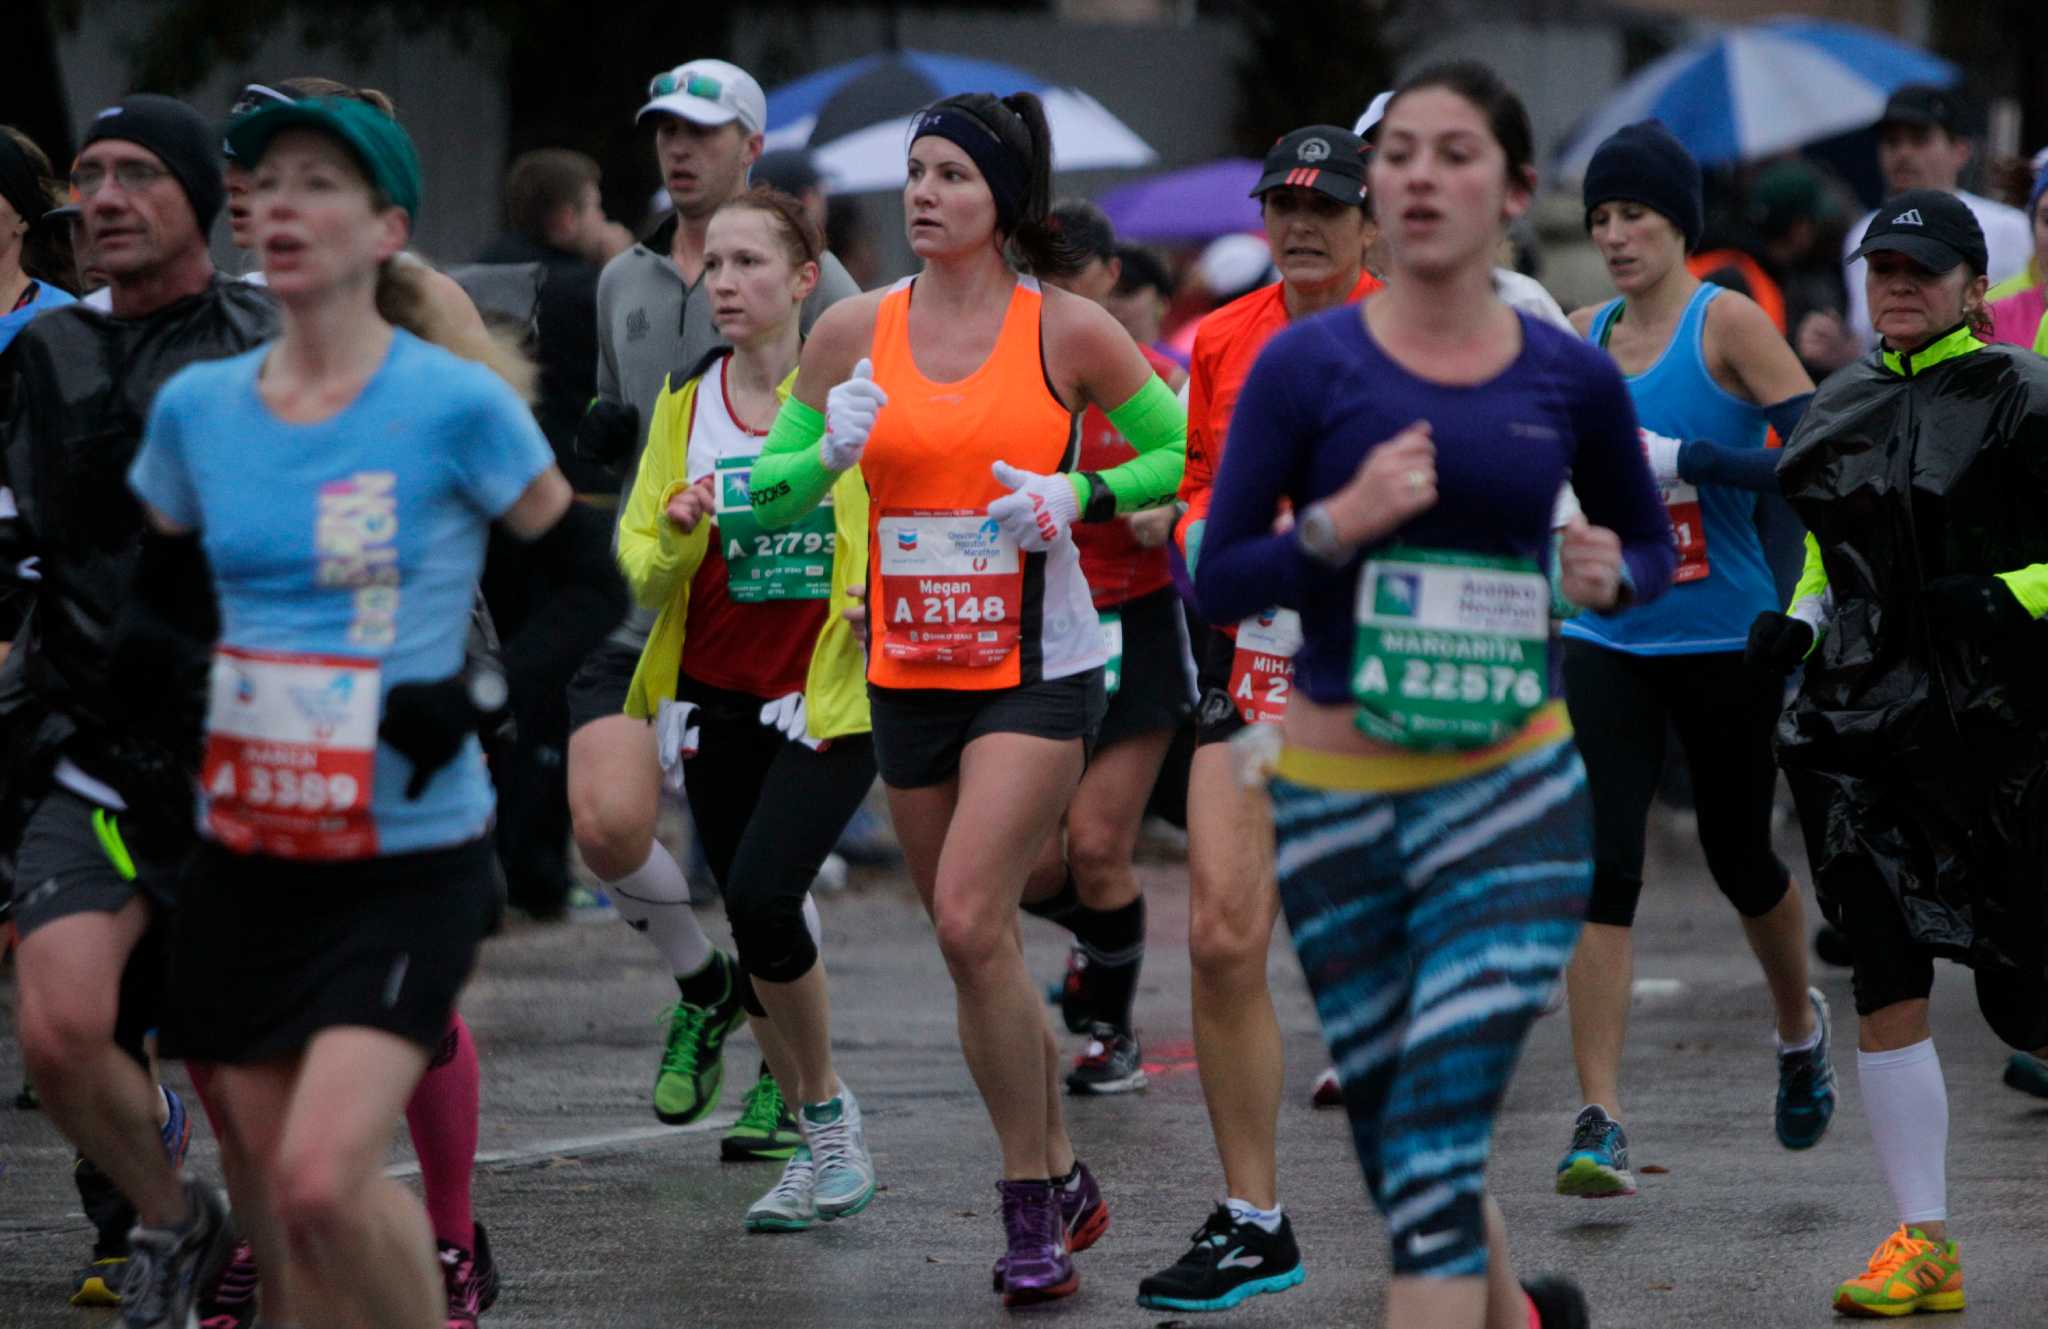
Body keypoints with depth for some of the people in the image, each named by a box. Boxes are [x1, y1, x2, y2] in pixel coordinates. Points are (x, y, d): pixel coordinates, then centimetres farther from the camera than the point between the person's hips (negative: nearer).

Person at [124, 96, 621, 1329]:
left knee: (322, 1180, -20)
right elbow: (159, 601, 18)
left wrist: (479, 696, -16)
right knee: (276, 1208, 7)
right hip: (248, 858, 5)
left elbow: (593, 587, -1)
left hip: (411, 864, -5)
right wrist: (153, 658, -4)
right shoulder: (194, 411, 5)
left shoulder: (457, 406, -8)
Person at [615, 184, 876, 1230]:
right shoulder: (687, 403, 7)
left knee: (762, 898, -21)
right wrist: (680, 537, -15)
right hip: (718, 700, 5)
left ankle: (829, 1112, 1)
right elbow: (642, 571, 7)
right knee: (753, 920, 6)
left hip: (830, 699, -5)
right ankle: (817, 1146, 21)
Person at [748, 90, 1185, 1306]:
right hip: (910, 670, 5)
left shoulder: (1067, 331, -5)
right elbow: (770, 494, 9)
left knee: (972, 922, -17)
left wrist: (1080, 492, -13)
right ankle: (1062, 1179, 25)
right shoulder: (856, 332, 4)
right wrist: (829, 453, -12)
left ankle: (1032, 1209, -8)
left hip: (1037, 666, -5)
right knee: (976, 942, 10)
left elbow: (1186, 452, 2)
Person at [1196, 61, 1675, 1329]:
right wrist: (1340, 523, -21)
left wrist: (1613, 576, -6)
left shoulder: (1571, 379, 0)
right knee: (1402, 1152, 14)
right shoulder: (1309, 364, -5)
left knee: (1434, 1147, -15)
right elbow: (1216, 580, -4)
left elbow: (1653, 542, 16)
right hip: (1335, 804, 1)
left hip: (1512, 796, -1)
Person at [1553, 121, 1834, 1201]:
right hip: (1607, 640, 3)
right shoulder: (1580, 339, 7)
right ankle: (1599, 1122, -12)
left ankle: (1798, 1027, 45)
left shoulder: (1728, 323, -8)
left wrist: (1683, 460, -23)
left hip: (1725, 640, -3)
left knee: (1741, 857, 13)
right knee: (1603, 867, -11)